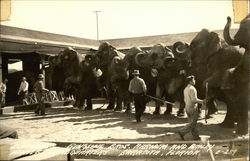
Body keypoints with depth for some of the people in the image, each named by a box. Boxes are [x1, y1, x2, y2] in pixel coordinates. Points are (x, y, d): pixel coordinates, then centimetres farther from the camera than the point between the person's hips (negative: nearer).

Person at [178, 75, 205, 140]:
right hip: (193, 108, -9)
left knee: (191, 122, 11)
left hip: (187, 107, 9)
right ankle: (182, 132, -8)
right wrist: (201, 101, -9)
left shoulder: (185, 89, 12)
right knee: (193, 123, -2)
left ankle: (195, 136, 15)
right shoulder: (192, 89, -16)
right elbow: (194, 99, -23)